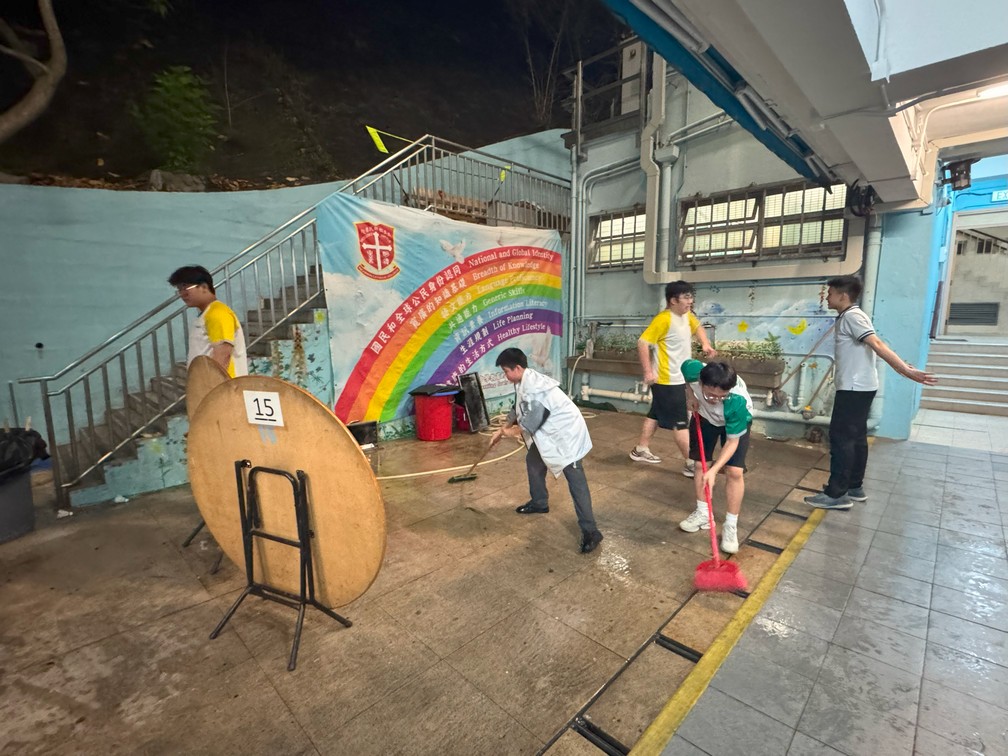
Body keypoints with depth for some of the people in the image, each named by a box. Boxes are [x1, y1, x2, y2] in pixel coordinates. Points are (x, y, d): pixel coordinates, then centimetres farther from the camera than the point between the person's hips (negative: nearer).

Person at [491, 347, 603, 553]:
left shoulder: (534, 387, -27)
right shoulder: (524, 382, 6)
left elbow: (530, 422, -24)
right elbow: (518, 410, 20)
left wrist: (511, 432, -4)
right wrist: (501, 430, 20)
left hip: (567, 433, -11)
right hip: (550, 433, 11)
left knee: (576, 481, -11)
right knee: (533, 461, 21)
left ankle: (590, 532, -6)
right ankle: (539, 502, 40)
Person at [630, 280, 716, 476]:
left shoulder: (687, 315, 8)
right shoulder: (664, 319, -21)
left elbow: (697, 327, 29)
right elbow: (643, 343, -25)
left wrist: (705, 344, 10)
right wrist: (648, 371, -27)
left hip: (677, 379, 9)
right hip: (667, 381, -9)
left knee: (655, 415, 17)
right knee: (680, 423, -2)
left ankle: (640, 450, 29)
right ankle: (691, 464, 8)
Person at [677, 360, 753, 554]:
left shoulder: (737, 402, -43)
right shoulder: (693, 370, -39)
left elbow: (732, 442, -30)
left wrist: (714, 470, -36)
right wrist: (690, 396, -18)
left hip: (736, 421, -3)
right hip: (703, 415, 3)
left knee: (735, 472, -12)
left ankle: (731, 525, 4)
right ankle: (703, 514, 23)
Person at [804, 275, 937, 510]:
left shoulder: (852, 316, -14)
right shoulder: (847, 317, 17)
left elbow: (877, 344, -25)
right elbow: (874, 345, 16)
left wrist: (906, 370, -31)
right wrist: (902, 368, 16)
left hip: (854, 388, -10)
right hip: (857, 387, 10)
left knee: (840, 438, -6)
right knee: (856, 437, 14)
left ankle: (837, 494, -1)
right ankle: (854, 487, 23)